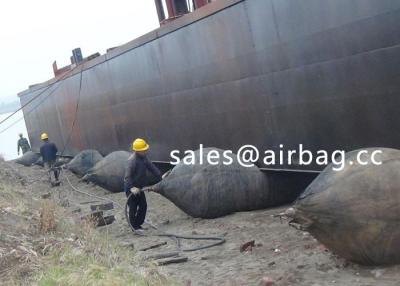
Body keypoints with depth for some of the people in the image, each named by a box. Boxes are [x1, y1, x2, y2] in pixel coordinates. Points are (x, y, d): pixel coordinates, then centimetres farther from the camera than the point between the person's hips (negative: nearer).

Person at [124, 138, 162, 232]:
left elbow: (151, 167, 9)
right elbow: (127, 176, -31)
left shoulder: (143, 158, 3)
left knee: (143, 205, 11)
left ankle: (138, 223, 25)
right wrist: (132, 188, -41)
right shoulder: (132, 161, -26)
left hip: (139, 187, 9)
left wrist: (160, 176, 0)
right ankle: (134, 227, 12)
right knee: (133, 207, 0)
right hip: (131, 188, -9)